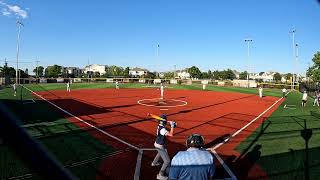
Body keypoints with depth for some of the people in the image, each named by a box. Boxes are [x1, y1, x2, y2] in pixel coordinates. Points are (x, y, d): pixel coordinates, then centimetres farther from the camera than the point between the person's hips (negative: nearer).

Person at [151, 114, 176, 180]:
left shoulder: (159, 126, -6)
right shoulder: (162, 129, -33)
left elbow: (167, 131, 6)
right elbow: (171, 134, -40)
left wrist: (172, 125, -8)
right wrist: (172, 126, -30)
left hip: (157, 144, 10)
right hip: (160, 146, -10)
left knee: (160, 153, 40)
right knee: (167, 161, -4)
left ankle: (154, 163, 62)